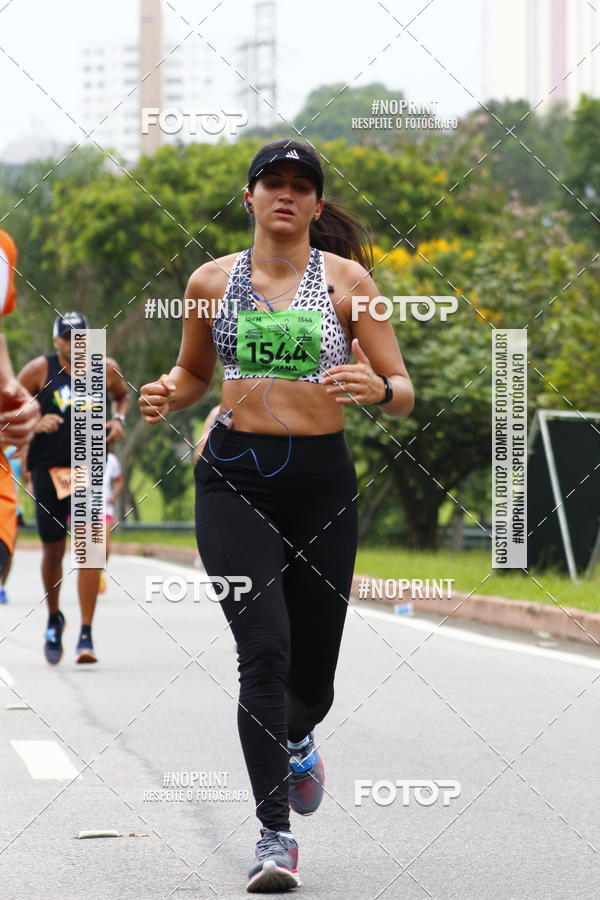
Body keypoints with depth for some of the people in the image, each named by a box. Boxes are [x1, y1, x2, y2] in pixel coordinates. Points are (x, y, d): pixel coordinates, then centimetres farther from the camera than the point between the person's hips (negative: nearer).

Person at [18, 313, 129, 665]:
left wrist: (119, 419, 4)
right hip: (48, 468, 0)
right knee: (53, 549, 10)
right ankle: (54, 619, 36)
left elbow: (122, 395, 24)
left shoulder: (106, 369, 3)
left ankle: (86, 635, -11)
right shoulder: (39, 370, -3)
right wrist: (35, 423, -14)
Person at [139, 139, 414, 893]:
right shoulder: (211, 281, 6)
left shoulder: (346, 279, 1)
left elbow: (404, 397, 0)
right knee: (265, 651, -17)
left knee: (312, 673, 7)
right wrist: (168, 394, -2)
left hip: (322, 481, 1)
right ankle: (275, 835, -13)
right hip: (234, 478, 0)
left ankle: (295, 739, 46)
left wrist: (377, 389, -23)